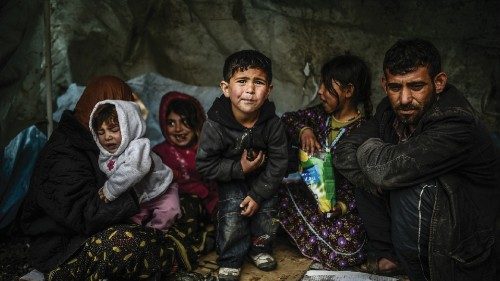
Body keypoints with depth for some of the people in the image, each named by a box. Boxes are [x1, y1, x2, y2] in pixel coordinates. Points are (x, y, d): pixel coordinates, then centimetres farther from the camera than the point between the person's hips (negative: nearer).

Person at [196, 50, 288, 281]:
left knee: (266, 211, -3)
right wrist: (239, 168, -28)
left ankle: (260, 248, 27)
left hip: (263, 177, 2)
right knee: (232, 213, -13)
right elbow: (205, 165, -21)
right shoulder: (215, 126, -30)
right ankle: (230, 260, 9)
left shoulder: (272, 123, -24)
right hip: (230, 178, -2)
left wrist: (258, 194, -18)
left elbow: (278, 163, -15)